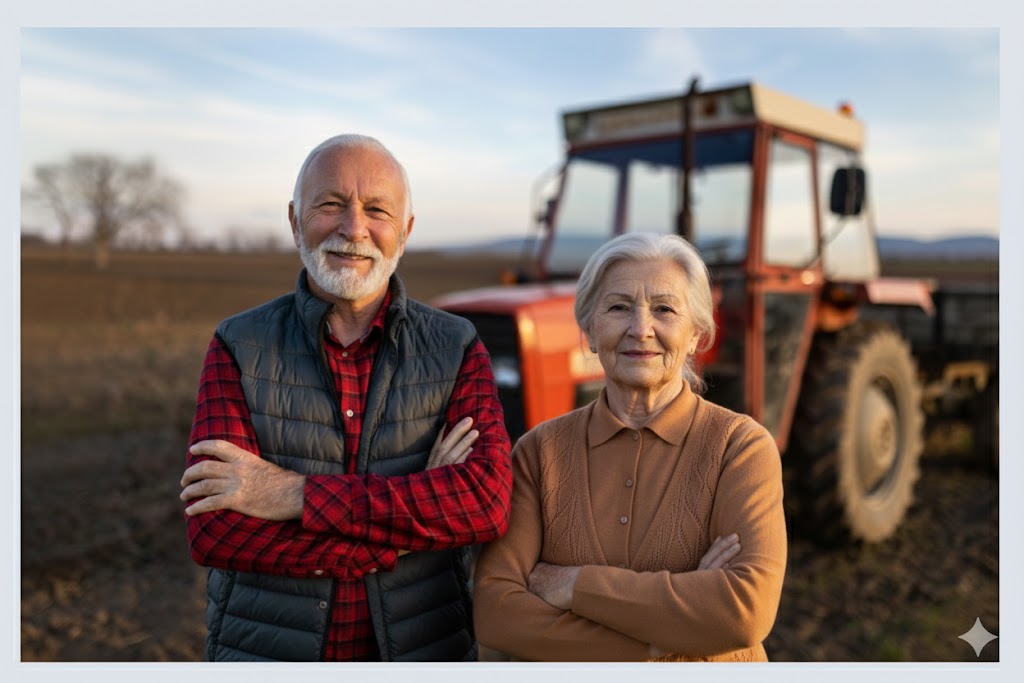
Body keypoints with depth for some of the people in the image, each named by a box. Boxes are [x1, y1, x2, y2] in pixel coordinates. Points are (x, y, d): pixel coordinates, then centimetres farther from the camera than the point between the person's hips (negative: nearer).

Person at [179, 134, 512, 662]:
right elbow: (213, 529, -18)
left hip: (422, 650, 1)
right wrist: (418, 517, -21)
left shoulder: (457, 350, -7)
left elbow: (487, 501, -21)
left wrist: (293, 495, -24)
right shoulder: (239, 349, -8)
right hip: (265, 649, 0)